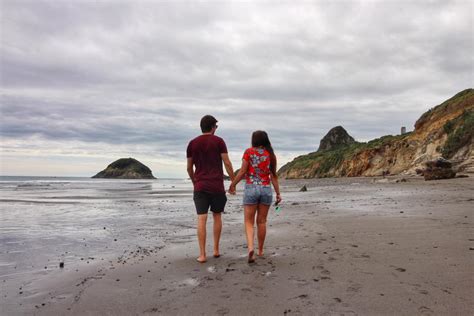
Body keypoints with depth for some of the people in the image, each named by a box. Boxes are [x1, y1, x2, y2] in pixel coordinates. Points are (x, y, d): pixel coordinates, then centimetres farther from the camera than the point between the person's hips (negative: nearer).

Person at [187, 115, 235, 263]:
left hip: (200, 187, 1)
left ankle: (202, 254, -2)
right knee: (217, 216, 14)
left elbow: (189, 168, 11)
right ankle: (216, 250, 19)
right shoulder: (219, 141, -2)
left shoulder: (192, 143, 6)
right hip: (217, 186, -1)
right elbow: (227, 164, -7)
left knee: (201, 220, -1)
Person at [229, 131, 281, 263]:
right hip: (266, 189, 3)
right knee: (261, 221, 13)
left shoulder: (249, 152, -3)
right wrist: (278, 193, 8)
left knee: (249, 222, 4)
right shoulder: (270, 154, 4)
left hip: (251, 189, -3)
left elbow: (242, 172, -6)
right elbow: (274, 176, 3)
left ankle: (250, 247, -17)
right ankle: (260, 250, 22)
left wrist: (232, 185, 5)